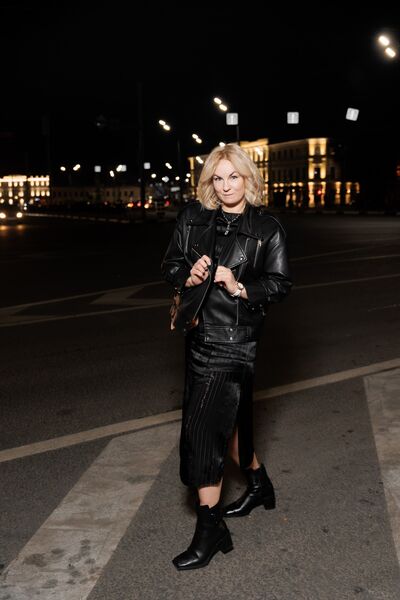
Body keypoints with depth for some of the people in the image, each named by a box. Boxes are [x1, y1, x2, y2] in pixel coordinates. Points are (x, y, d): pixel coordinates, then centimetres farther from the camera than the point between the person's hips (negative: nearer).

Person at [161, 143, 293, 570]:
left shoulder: (266, 228, -4)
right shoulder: (192, 218, 6)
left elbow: (280, 284, -3)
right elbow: (170, 266, 10)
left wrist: (239, 287, -17)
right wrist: (189, 276, -11)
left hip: (235, 337, -6)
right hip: (199, 331, 6)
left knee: (204, 424, -9)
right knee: (226, 414, 20)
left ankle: (210, 527, 3)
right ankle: (257, 483, 44)